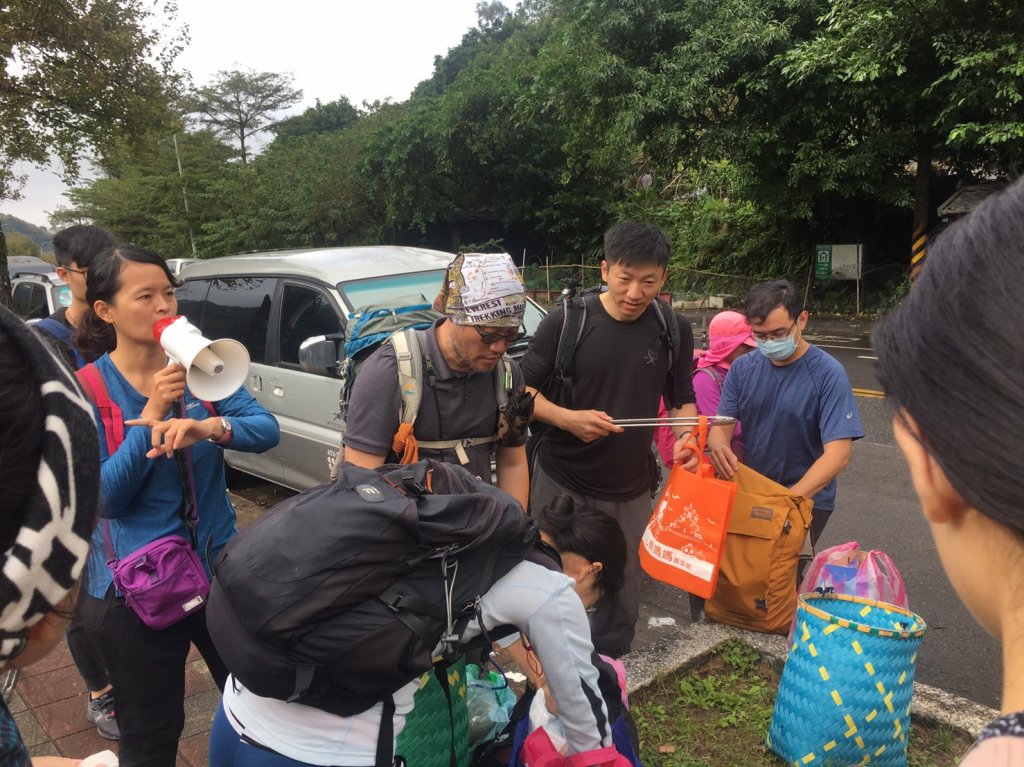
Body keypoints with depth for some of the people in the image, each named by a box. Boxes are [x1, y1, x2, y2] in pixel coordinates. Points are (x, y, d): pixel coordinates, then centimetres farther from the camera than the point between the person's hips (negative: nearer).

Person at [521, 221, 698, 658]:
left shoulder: (674, 332, -1)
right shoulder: (566, 323, -11)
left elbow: (682, 400, 9)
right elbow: (523, 388, -5)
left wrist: (685, 437, -12)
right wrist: (568, 418, -23)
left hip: (630, 490, 3)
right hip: (561, 483, -2)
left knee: (623, 598, 16)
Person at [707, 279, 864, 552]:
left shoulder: (828, 373, -14)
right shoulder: (743, 368, -1)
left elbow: (838, 454, -20)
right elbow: (722, 425, -1)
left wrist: (790, 499, -33)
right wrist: (719, 446, -27)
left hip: (807, 499, -3)